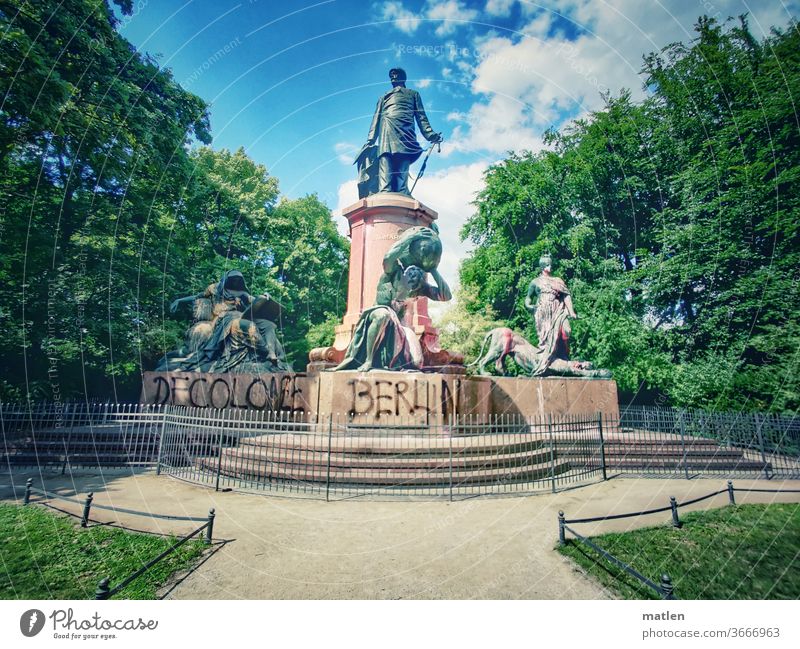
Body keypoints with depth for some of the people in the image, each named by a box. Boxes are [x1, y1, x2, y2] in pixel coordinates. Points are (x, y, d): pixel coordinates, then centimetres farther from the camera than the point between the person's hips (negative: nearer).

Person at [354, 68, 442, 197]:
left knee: (401, 173, -21)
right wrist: (370, 140, 8)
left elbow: (421, 116, 18)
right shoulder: (383, 97, 37)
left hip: (405, 132, -1)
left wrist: (430, 134, 0)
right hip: (385, 132, 1)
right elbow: (376, 119, 25)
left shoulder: (413, 93, 33)